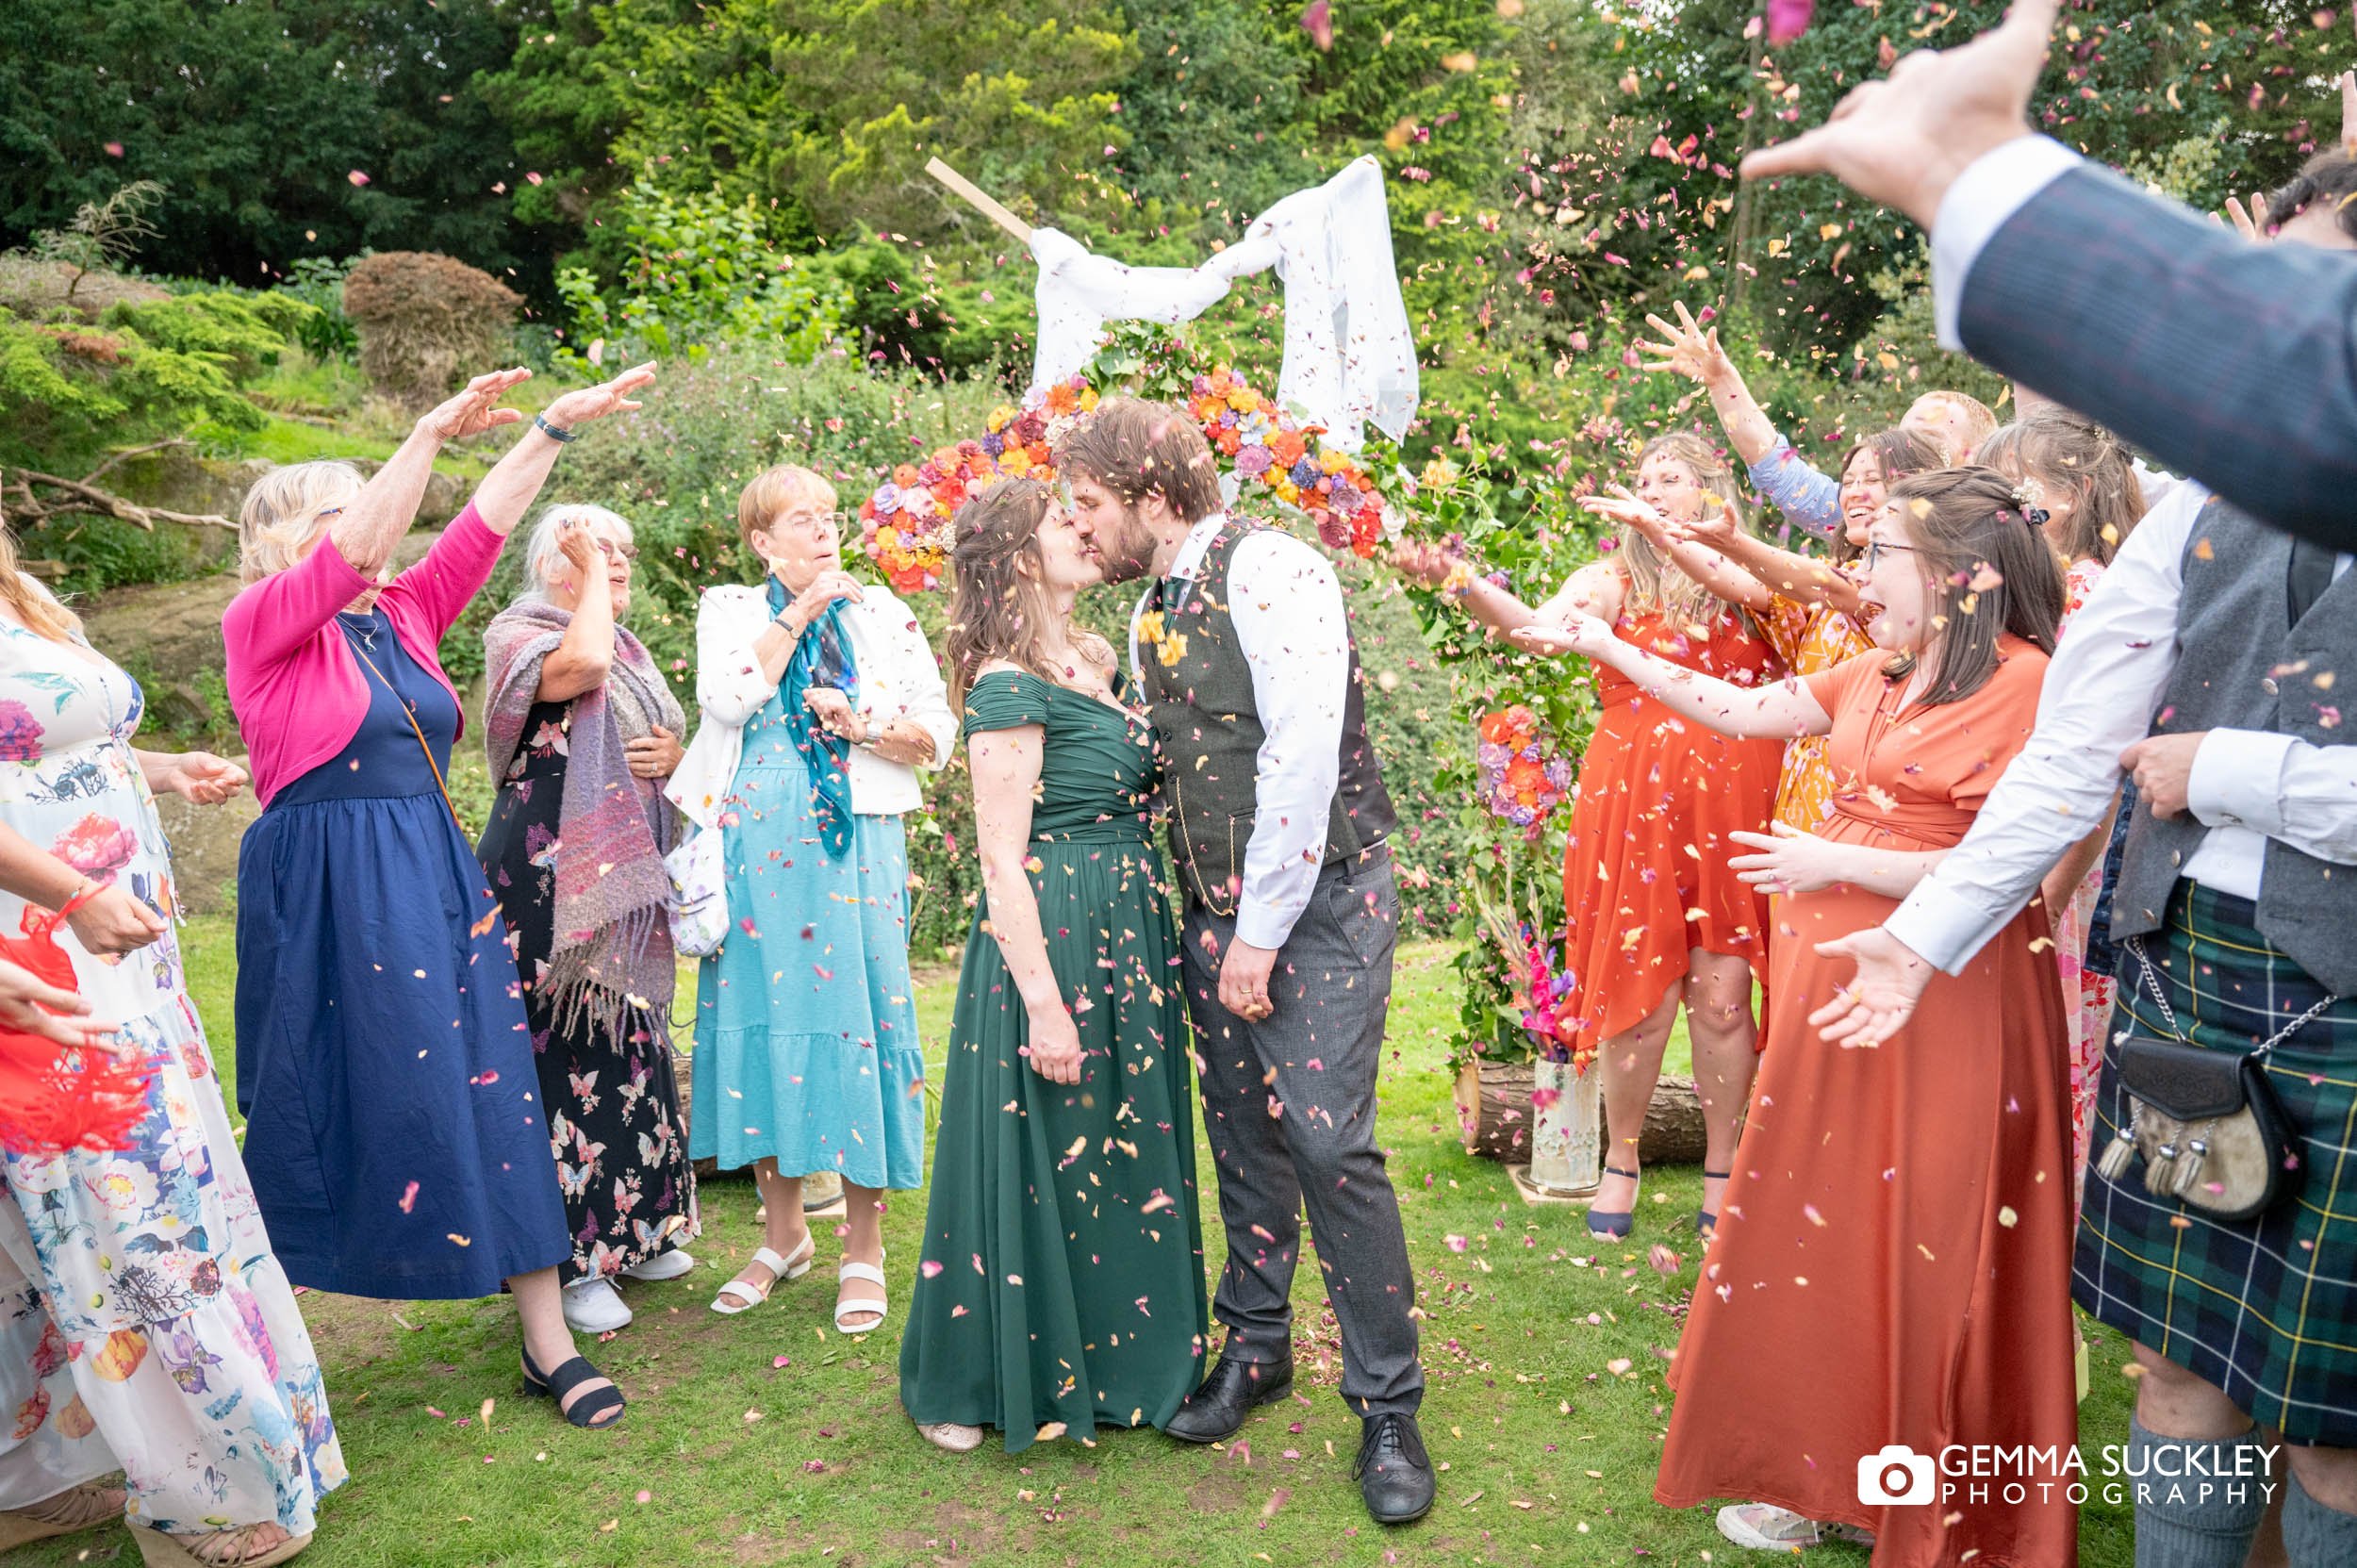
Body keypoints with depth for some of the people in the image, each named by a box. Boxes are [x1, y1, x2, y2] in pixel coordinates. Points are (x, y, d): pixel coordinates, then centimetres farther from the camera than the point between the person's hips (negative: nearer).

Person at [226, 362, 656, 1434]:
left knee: (494, 1091, 3)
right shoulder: (260, 623, -4)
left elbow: (480, 530, 7)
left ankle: (547, 1341, 9)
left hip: (437, 882, 6)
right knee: (317, 1113, 5)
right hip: (324, 895, -5)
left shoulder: (401, 616, 12)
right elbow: (355, 552, -20)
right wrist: (434, 432, -23)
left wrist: (557, 425, 3)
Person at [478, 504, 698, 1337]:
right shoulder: (515, 634, -5)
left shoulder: (630, 649, 18)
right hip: (551, 875, -8)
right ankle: (569, 1257, 3)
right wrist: (589, 571, -13)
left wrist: (676, 754, 2)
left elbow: (660, 739, 26)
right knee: (562, 1049, -6)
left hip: (628, 876, 8)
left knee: (632, 1041, 13)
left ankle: (630, 1228, 26)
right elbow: (581, 664, -28)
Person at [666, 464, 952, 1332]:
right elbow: (728, 700, -8)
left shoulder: (885, 614, 11)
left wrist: (865, 729, -11)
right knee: (762, 1013, 4)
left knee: (854, 1015, -4)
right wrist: (798, 611, -8)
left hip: (854, 842, -1)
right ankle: (783, 1233, 22)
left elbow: (938, 734, 6)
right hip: (754, 845, 1)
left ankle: (863, 1249, 8)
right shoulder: (730, 610, 12)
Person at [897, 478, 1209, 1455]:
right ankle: (977, 1383, 23)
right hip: (1050, 942, -9)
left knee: (1124, 1153, 17)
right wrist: (1042, 1000, -19)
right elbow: (1001, 860, -17)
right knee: (1038, 1160, 3)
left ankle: (1116, 1363, 34)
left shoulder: (1095, 662, 13)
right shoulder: (1011, 686, -14)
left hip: (1128, 935, 9)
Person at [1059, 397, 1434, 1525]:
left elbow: (1302, 753, -20)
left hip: (1318, 895, -7)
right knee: (1243, 1135, 13)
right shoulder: (1148, 613, 12)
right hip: (1215, 907, 7)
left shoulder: (1269, 571, -13)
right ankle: (1256, 1349, 31)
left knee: (1328, 1138, -8)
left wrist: (1261, 930, -18)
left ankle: (1388, 1407, 6)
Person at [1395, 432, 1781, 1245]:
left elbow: (1762, 588, -17)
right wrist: (1456, 577, -31)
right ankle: (1621, 1163, 22)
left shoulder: (1747, 578, 8)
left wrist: (1668, 533, -23)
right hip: (1632, 803, 0)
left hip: (1731, 804, 1)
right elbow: (1535, 624, -14)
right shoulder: (1613, 580, 5)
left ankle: (1720, 1171, 22)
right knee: (1639, 994, 2)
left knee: (1721, 995, 3)